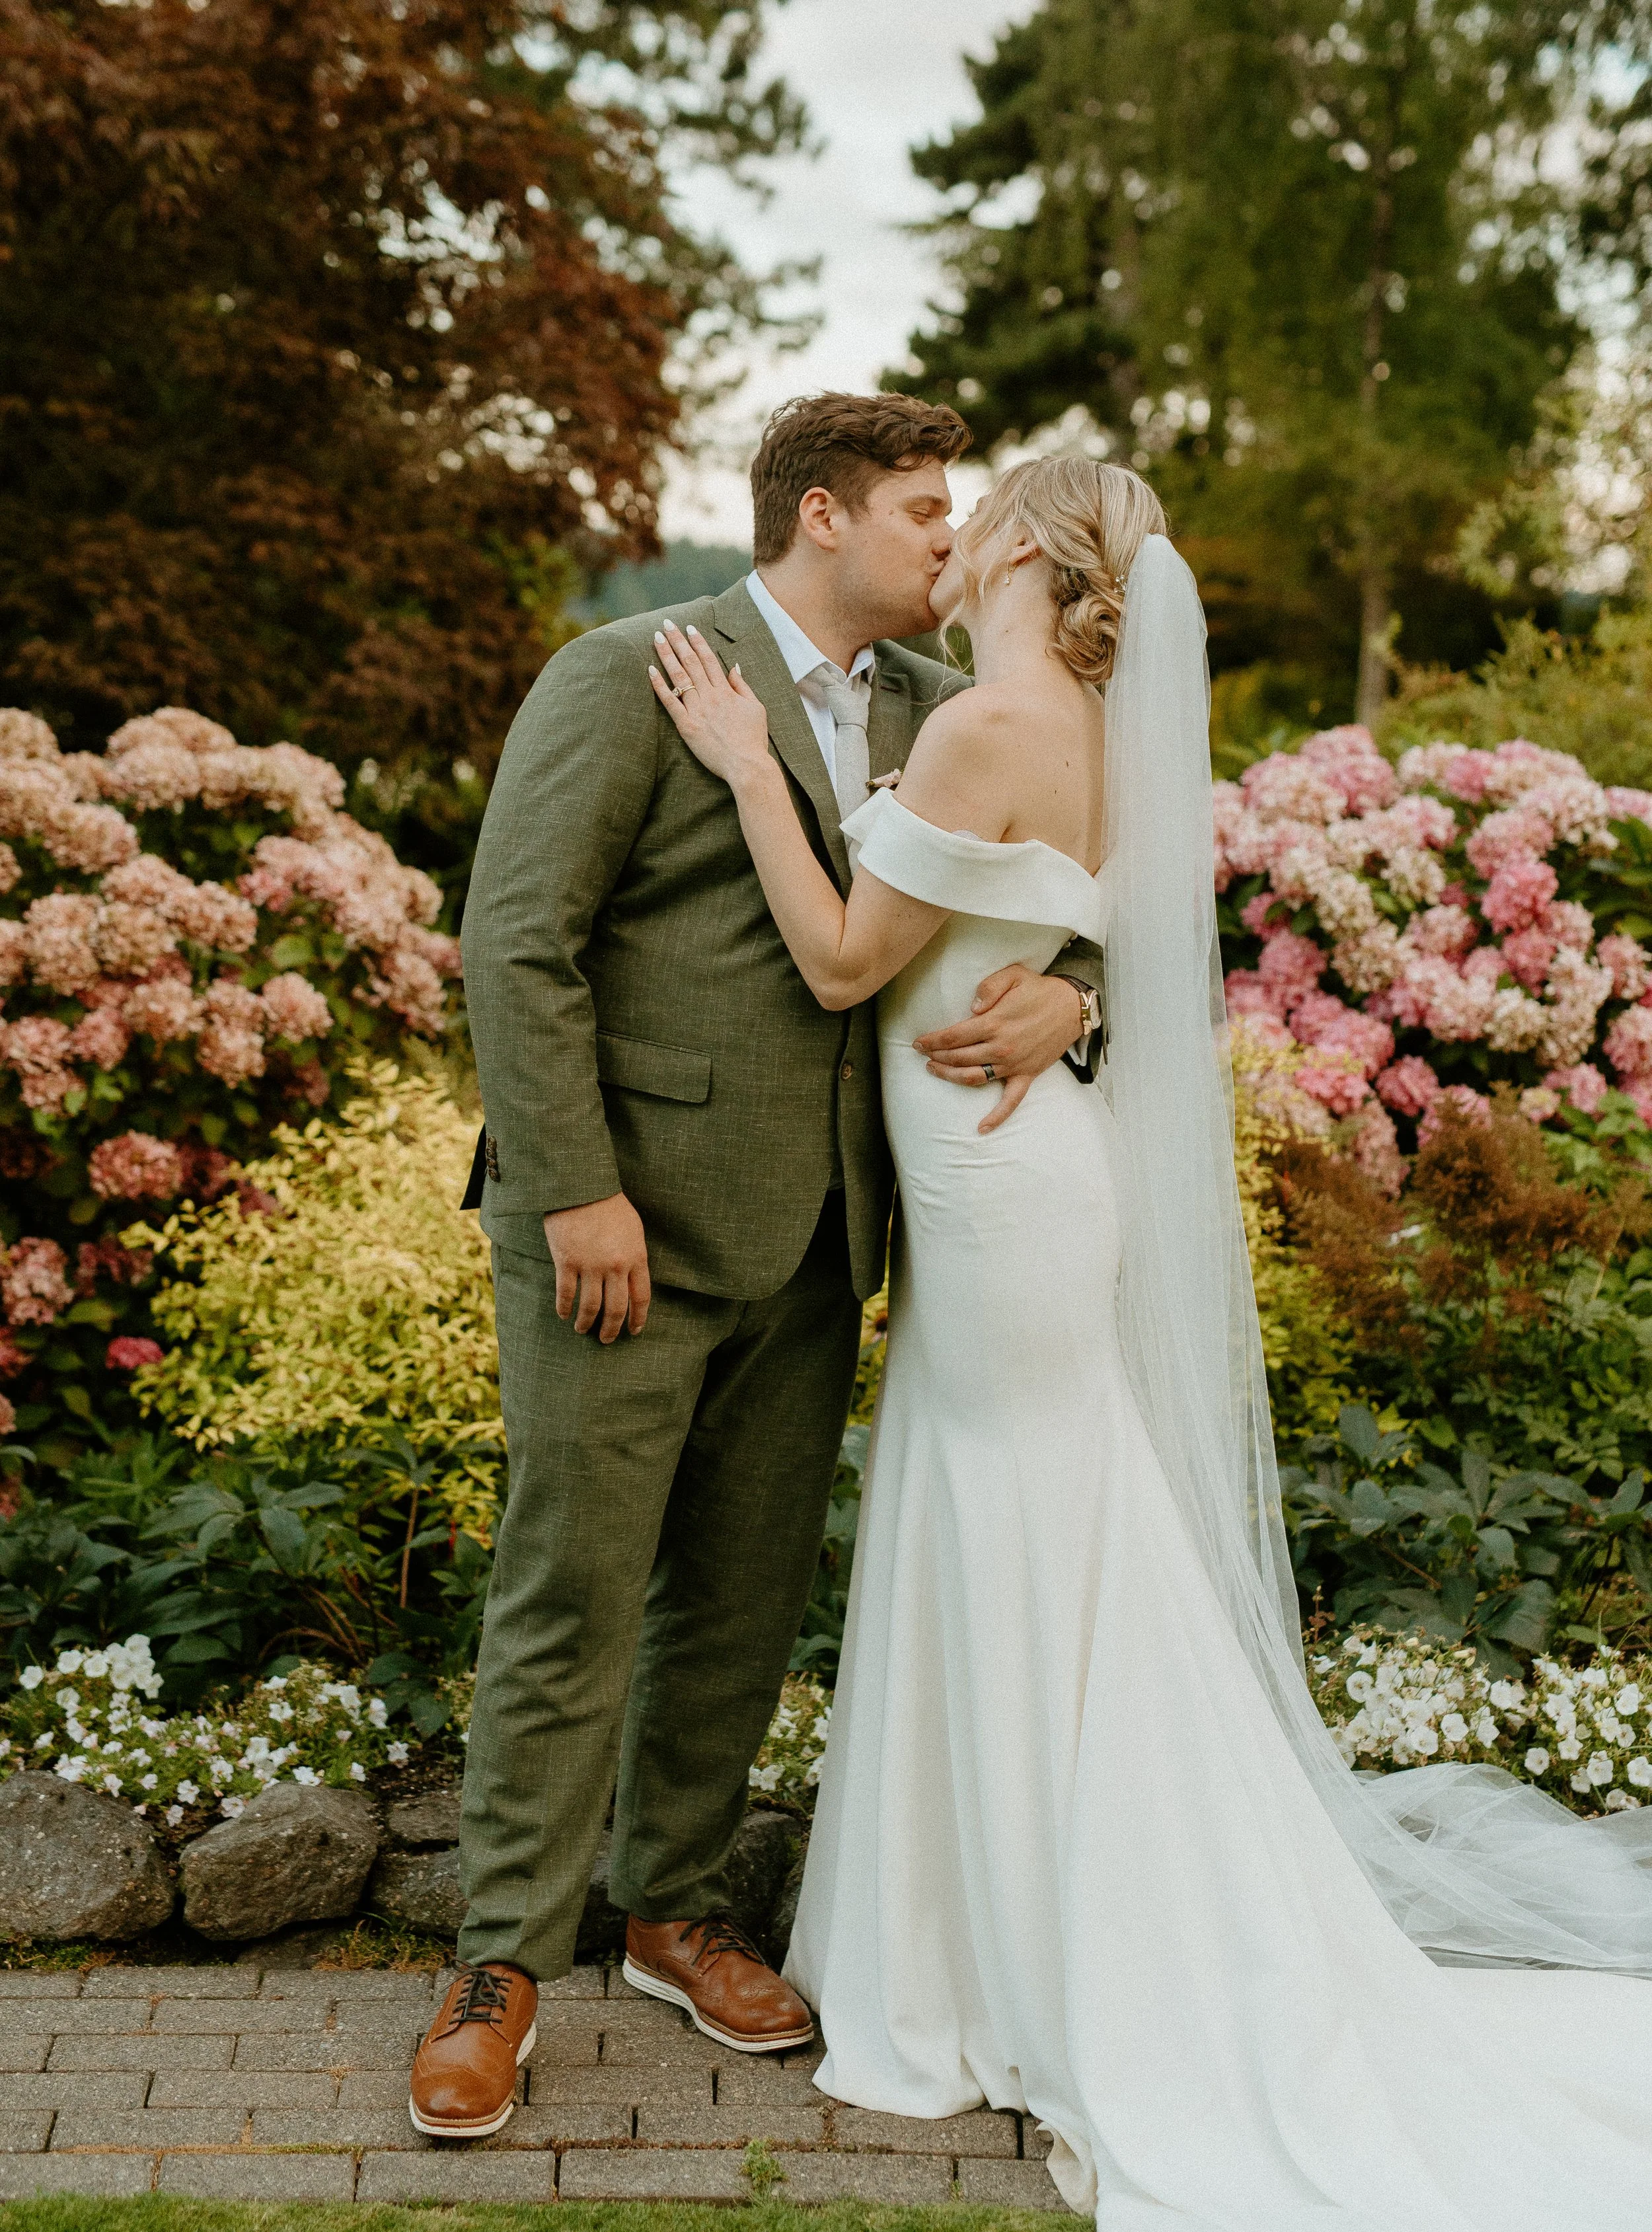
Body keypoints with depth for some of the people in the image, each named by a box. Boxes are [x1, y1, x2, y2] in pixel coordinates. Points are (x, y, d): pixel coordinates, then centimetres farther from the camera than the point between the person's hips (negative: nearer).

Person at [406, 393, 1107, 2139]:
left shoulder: (938, 715, 12)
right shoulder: (630, 678, -6)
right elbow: (517, 941, -12)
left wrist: (1062, 995, -9)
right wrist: (576, 1192, -18)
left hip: (810, 1245, 6)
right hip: (626, 1230, -6)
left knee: (742, 1599, 13)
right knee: (571, 1598, -1)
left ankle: (674, 1907, 30)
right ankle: (506, 1967, 13)